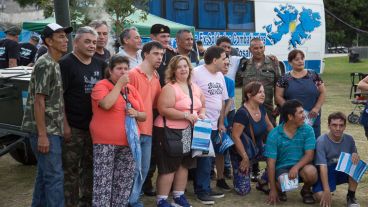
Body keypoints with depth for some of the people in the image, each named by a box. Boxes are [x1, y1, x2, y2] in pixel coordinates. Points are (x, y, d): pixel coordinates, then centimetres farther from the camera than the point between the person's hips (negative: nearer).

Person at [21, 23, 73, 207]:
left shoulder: (56, 65, 12)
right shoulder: (45, 65, -16)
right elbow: (38, 101, -20)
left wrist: (64, 125, 13)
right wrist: (42, 135, -21)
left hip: (53, 129, 9)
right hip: (45, 131, -9)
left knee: (45, 173, 16)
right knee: (54, 175, -6)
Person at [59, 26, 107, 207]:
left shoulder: (99, 64, 9)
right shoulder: (66, 63, -10)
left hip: (95, 126, 7)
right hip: (73, 127, -6)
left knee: (90, 166, 16)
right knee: (71, 169, 2)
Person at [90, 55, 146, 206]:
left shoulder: (131, 89, 15)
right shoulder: (102, 85, -3)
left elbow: (144, 116, 17)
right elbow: (106, 104, -24)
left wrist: (136, 113, -6)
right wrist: (119, 84, -14)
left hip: (128, 143, 6)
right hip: (105, 142, -6)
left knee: (124, 182, 9)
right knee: (103, 182, -5)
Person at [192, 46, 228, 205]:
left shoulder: (220, 76, 12)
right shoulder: (196, 73, -13)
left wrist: (221, 123, 13)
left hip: (215, 124, 7)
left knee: (208, 158, 13)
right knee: (205, 159, -2)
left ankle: (204, 188, 23)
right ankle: (202, 190, 9)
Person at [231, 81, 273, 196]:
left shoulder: (261, 108, -2)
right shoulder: (242, 113, -26)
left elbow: (269, 126, 14)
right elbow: (235, 137, -26)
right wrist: (245, 158, -22)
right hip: (242, 154, -7)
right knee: (243, 190, -8)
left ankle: (263, 183, 6)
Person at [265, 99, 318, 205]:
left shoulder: (308, 130, -5)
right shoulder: (274, 135, -9)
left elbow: (309, 155, -9)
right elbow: (271, 162, -9)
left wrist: (296, 167, -30)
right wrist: (273, 189, -12)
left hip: (301, 166, 2)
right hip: (282, 167, -2)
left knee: (311, 172, -32)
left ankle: (306, 190, 4)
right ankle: (281, 189, 8)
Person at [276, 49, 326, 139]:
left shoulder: (314, 75, 7)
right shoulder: (284, 79, 4)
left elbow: (323, 92, 7)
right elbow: (278, 96, 2)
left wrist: (317, 108, -5)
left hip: (311, 117, 1)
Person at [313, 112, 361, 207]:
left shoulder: (349, 139, -5)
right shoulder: (321, 141, -20)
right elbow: (322, 166, -26)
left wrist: (355, 155, -22)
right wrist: (327, 190, -35)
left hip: (343, 171, 4)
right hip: (327, 172, -4)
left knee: (356, 164, -27)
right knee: (320, 196, -30)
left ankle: (351, 196, -8)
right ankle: (331, 188, 8)